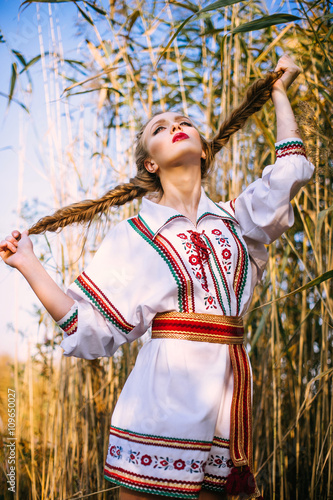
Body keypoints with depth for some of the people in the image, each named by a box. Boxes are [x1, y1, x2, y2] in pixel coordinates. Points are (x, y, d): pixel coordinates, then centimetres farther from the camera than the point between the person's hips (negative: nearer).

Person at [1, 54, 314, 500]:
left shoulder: (234, 220, 16)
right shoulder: (133, 238, 7)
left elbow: (290, 169, 10)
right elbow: (91, 329, 3)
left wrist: (280, 91, 24)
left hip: (226, 394, 3)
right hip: (165, 391, -2)